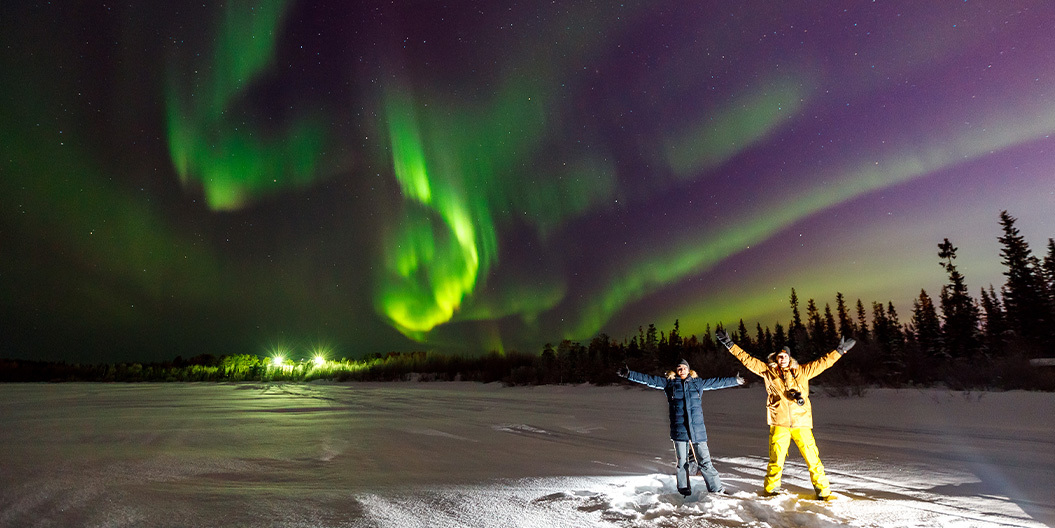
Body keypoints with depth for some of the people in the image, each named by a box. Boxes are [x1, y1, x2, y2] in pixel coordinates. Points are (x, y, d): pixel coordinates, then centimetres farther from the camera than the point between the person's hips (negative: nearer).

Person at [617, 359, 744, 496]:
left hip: (698, 429, 1)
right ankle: (684, 489, 18)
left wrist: (735, 381, 38)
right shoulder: (669, 382, 10)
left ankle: (717, 489, 12)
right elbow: (649, 379, 8)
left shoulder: (698, 382, 16)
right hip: (679, 428, -1)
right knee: (682, 462, 3)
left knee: (705, 461, 0)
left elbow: (717, 382, 29)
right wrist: (629, 374, 3)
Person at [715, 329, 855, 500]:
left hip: (801, 423, 1)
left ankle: (823, 490, 18)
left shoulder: (801, 371, 11)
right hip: (779, 423, -1)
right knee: (776, 458, 0)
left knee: (813, 457, 2)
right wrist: (730, 344, 3)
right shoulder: (768, 371, 7)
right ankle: (771, 488, 17)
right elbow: (747, 359, 6)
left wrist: (839, 350, 15)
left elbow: (822, 362, 16)